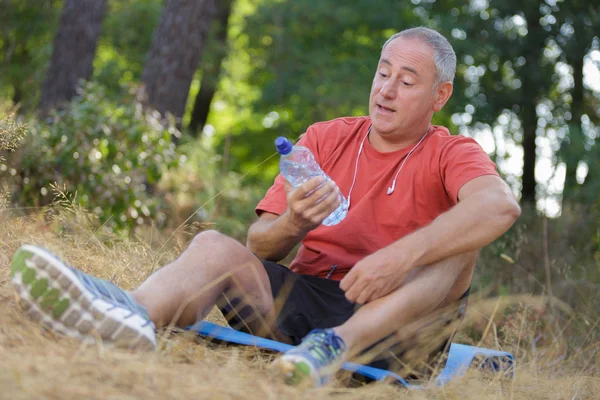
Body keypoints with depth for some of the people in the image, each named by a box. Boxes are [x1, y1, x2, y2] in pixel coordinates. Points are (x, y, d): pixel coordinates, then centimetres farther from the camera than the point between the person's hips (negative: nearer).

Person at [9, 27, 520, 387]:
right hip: (301, 295, 3)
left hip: (389, 319, -2)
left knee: (460, 242, -23)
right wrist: (292, 225, -20)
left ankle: (339, 343, -43)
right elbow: (260, 245, 5)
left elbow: (501, 204, -23)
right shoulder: (325, 138, 13)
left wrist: (403, 255, -35)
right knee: (214, 245, -18)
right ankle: (134, 311, -52)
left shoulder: (450, 154, 3)